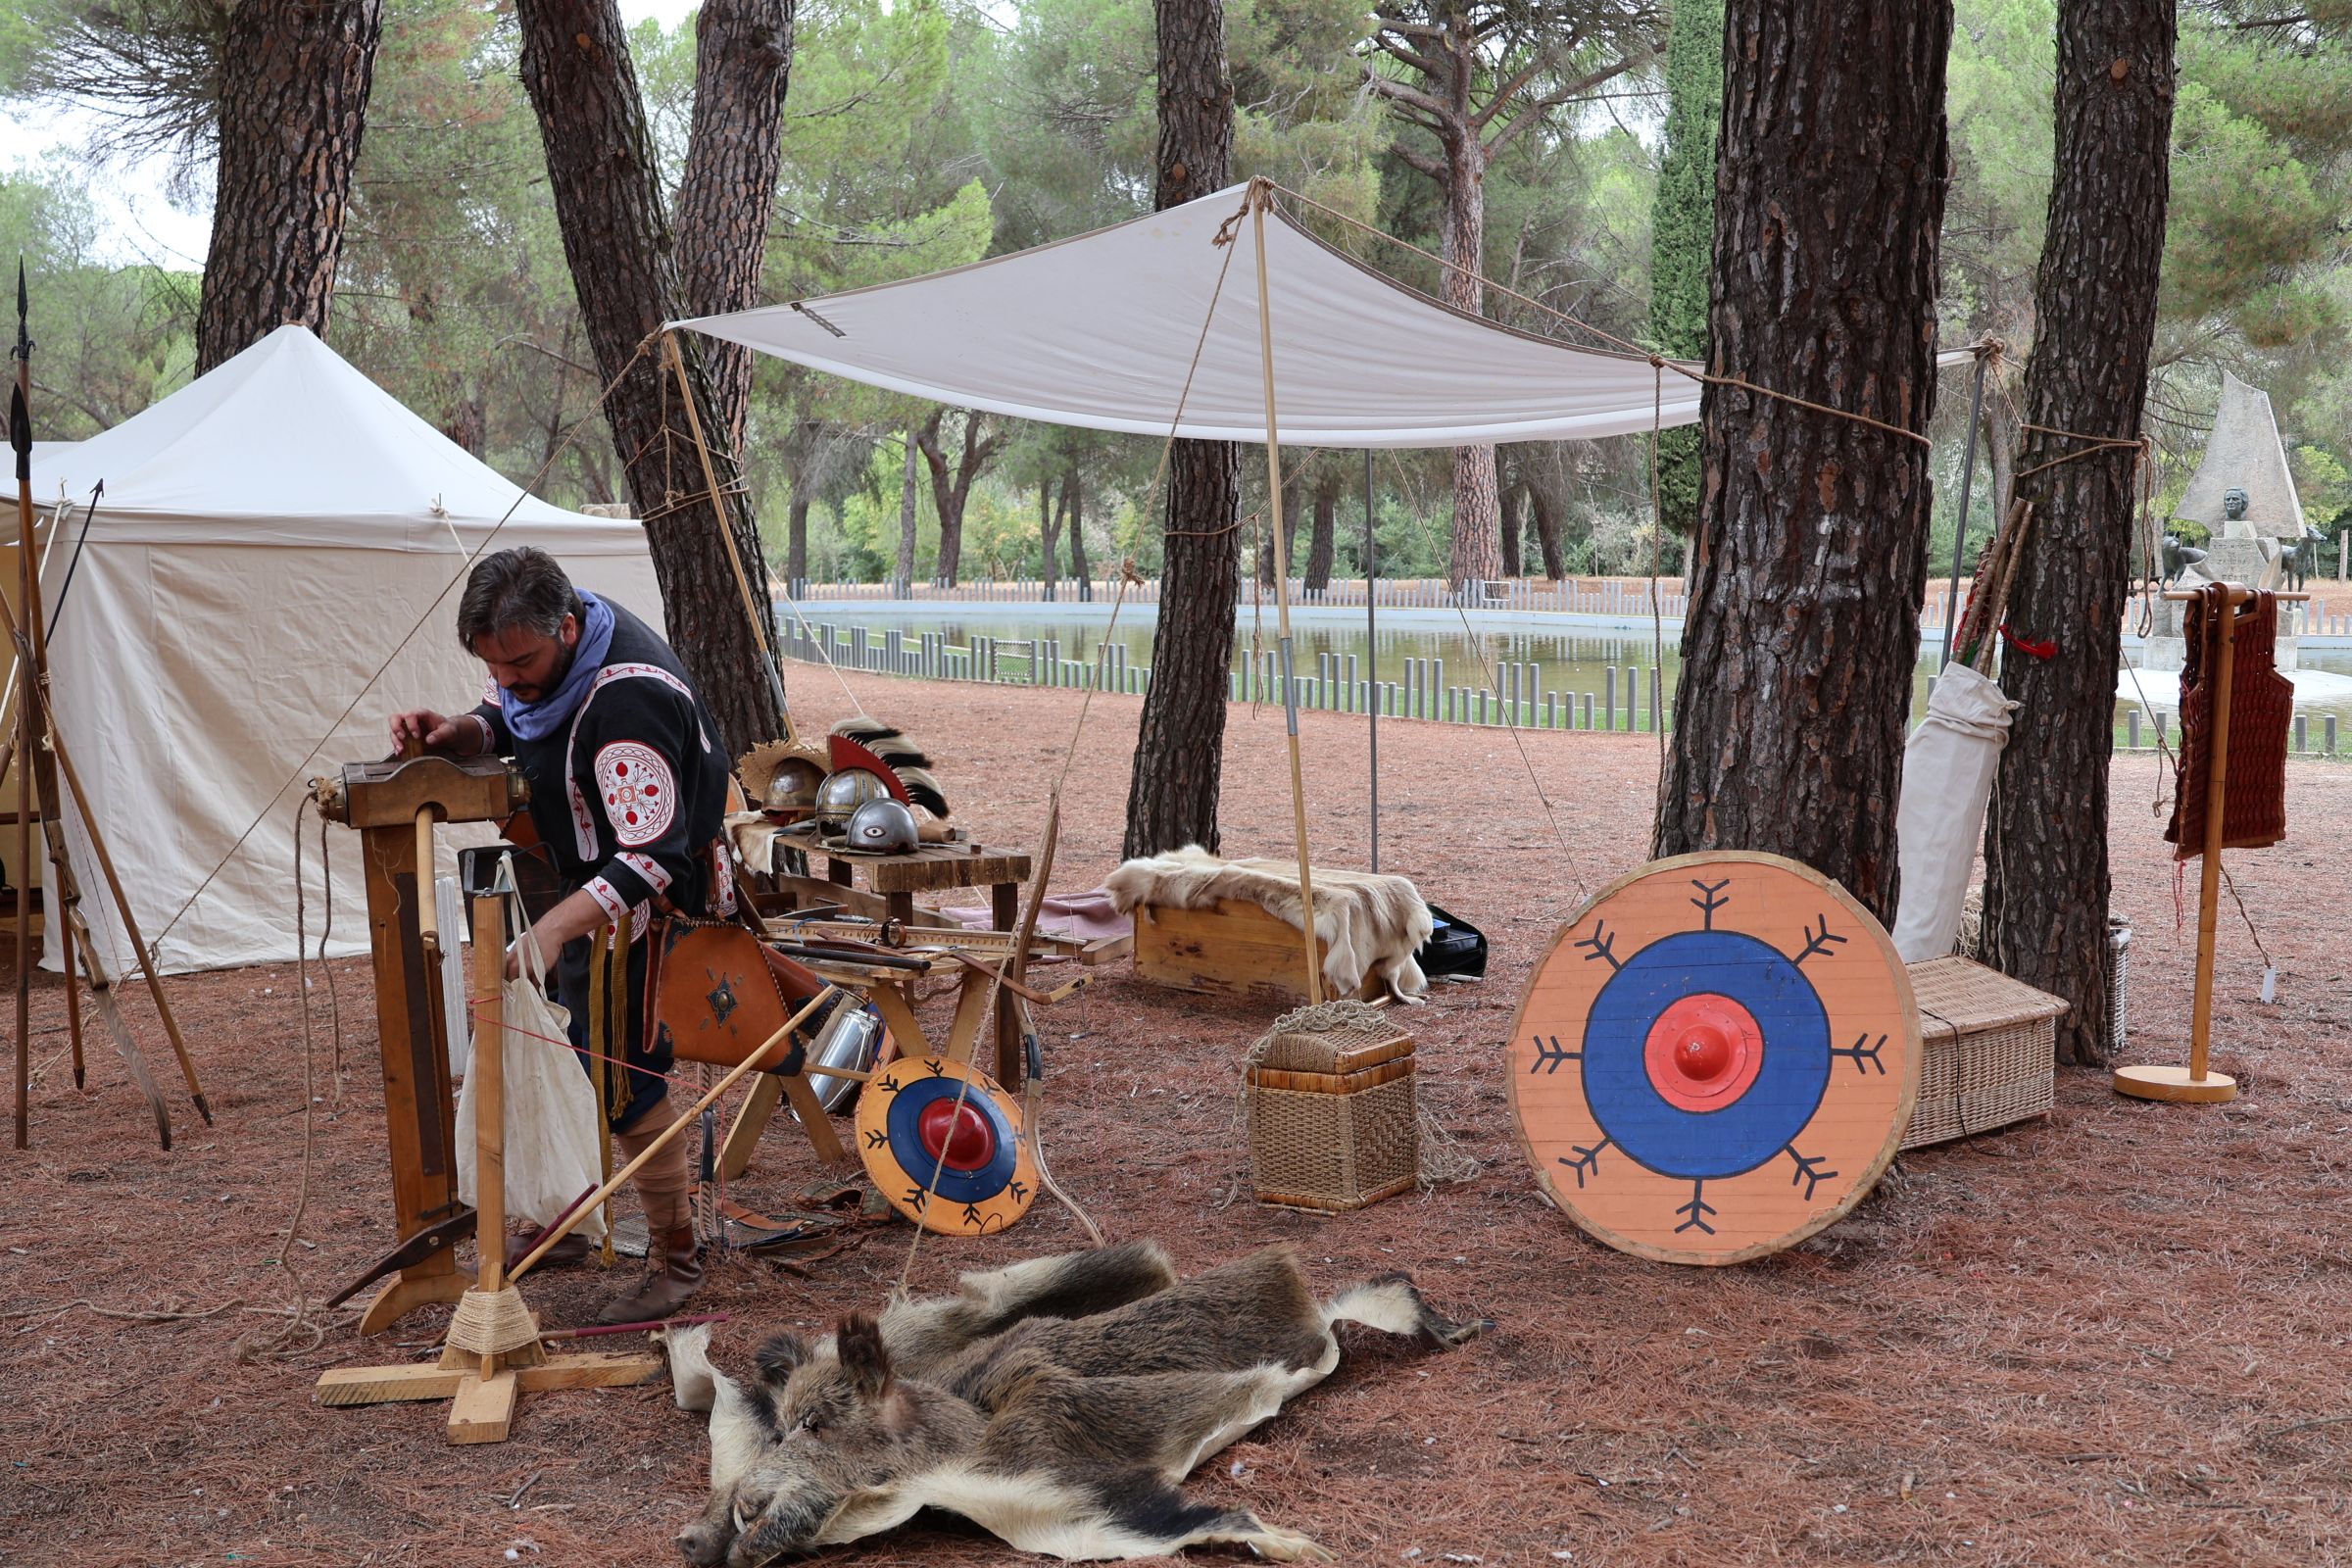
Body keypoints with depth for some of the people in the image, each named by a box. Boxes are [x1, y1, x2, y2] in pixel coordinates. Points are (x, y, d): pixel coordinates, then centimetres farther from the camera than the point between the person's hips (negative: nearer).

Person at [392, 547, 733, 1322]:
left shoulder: (627, 700, -35)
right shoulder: (540, 648, -7)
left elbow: (653, 857, -38)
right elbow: (503, 721, 13)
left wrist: (554, 929, -48)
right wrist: (455, 732, -11)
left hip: (645, 906, -9)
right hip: (578, 880, 9)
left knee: (624, 1079, -6)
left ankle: (675, 1260, 10)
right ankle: (566, 1221, 36)